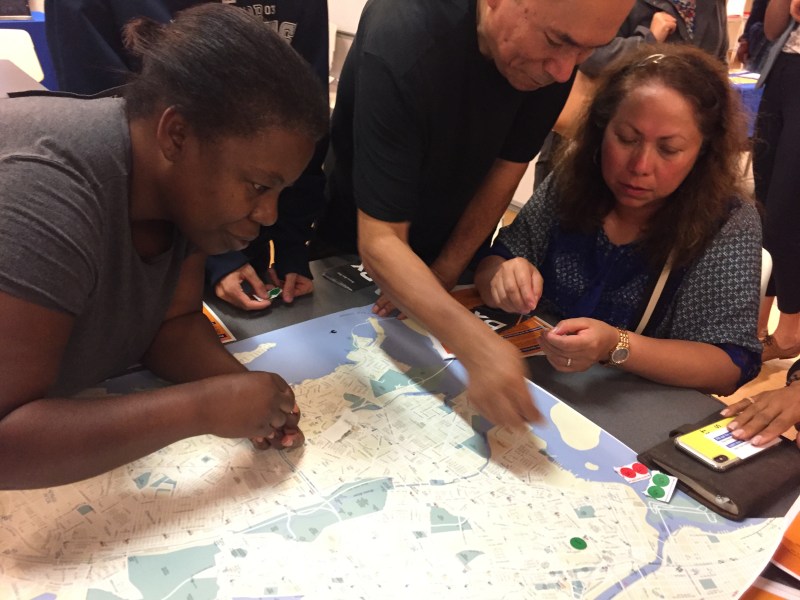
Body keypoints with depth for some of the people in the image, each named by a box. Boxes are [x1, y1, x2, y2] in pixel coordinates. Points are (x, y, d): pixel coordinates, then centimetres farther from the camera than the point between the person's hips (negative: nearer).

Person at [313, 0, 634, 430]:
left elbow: (506, 168, -11)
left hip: (452, 247, 4)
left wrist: (443, 275, -15)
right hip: (357, 250, -4)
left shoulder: (558, 41, -20)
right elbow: (379, 241, -40)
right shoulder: (403, 39, -37)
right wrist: (477, 346, -52)